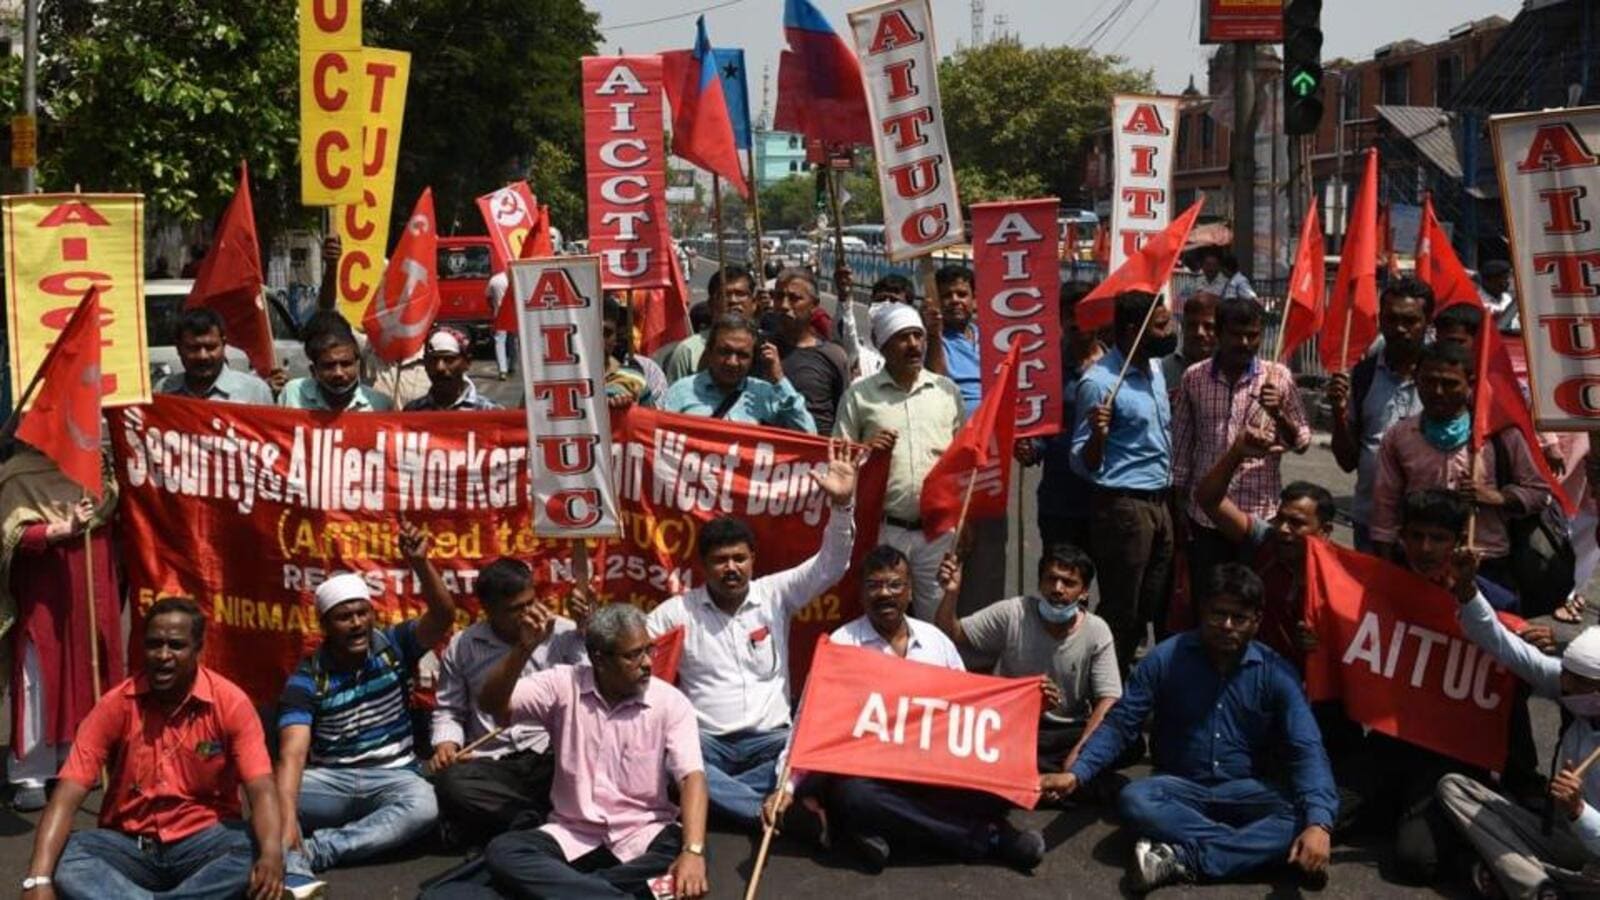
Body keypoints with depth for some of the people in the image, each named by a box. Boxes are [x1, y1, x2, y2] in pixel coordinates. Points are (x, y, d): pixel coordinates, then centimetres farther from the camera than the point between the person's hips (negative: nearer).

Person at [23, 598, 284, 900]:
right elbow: (68, 795, -15)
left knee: (255, 852, -33)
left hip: (203, 841, -1)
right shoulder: (116, 705, -7)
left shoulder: (230, 702, -9)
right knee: (64, 858, -28)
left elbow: (261, 790, -19)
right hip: (129, 845, 2)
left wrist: (271, 855, -41)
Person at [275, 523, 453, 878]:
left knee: (423, 806, -36)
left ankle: (313, 850, -33)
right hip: (330, 780, 0)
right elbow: (292, 754, -18)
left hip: (391, 777, 0)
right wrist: (287, 820, -36)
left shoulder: (393, 646, 2)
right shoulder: (306, 679, -5)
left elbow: (444, 617, -14)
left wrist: (419, 564, -31)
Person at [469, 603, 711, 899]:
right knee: (501, 852, -25)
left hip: (642, 835, -1)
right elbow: (493, 704, -12)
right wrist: (524, 648, -28)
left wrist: (693, 851, -33)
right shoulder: (565, 685, -2)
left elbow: (692, 777, -16)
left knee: (683, 849, -33)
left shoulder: (671, 702, -6)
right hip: (572, 835, 1)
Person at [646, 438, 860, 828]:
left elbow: (829, 566, -1)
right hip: (706, 741, -1)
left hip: (770, 739, 1)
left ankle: (717, 794, -27)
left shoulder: (775, 594, 8)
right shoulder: (678, 610, 8)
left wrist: (842, 504, -17)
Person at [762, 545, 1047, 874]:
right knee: (851, 795, -37)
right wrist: (787, 786, -19)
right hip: (868, 766, -2)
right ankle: (984, 837, -28)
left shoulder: (936, 640, 11)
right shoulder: (841, 644, -2)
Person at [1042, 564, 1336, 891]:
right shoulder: (1165, 659, -6)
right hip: (1179, 786, 0)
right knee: (1133, 801, -33)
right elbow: (1119, 724, -3)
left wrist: (1318, 824, -31)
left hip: (1243, 792, 1)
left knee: (1301, 817, -30)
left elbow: (1306, 751, -14)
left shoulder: (1276, 673, -6)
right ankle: (1249, 848, -30)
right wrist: (1075, 773, -20)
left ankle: (1181, 858, -34)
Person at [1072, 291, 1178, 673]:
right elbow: (1084, 464, -15)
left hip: (1158, 502, 8)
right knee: (1121, 615, -3)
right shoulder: (1100, 381, -15)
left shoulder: (1155, 369, 11)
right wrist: (1097, 435, -34)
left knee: (1157, 609, 14)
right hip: (1123, 506, -8)